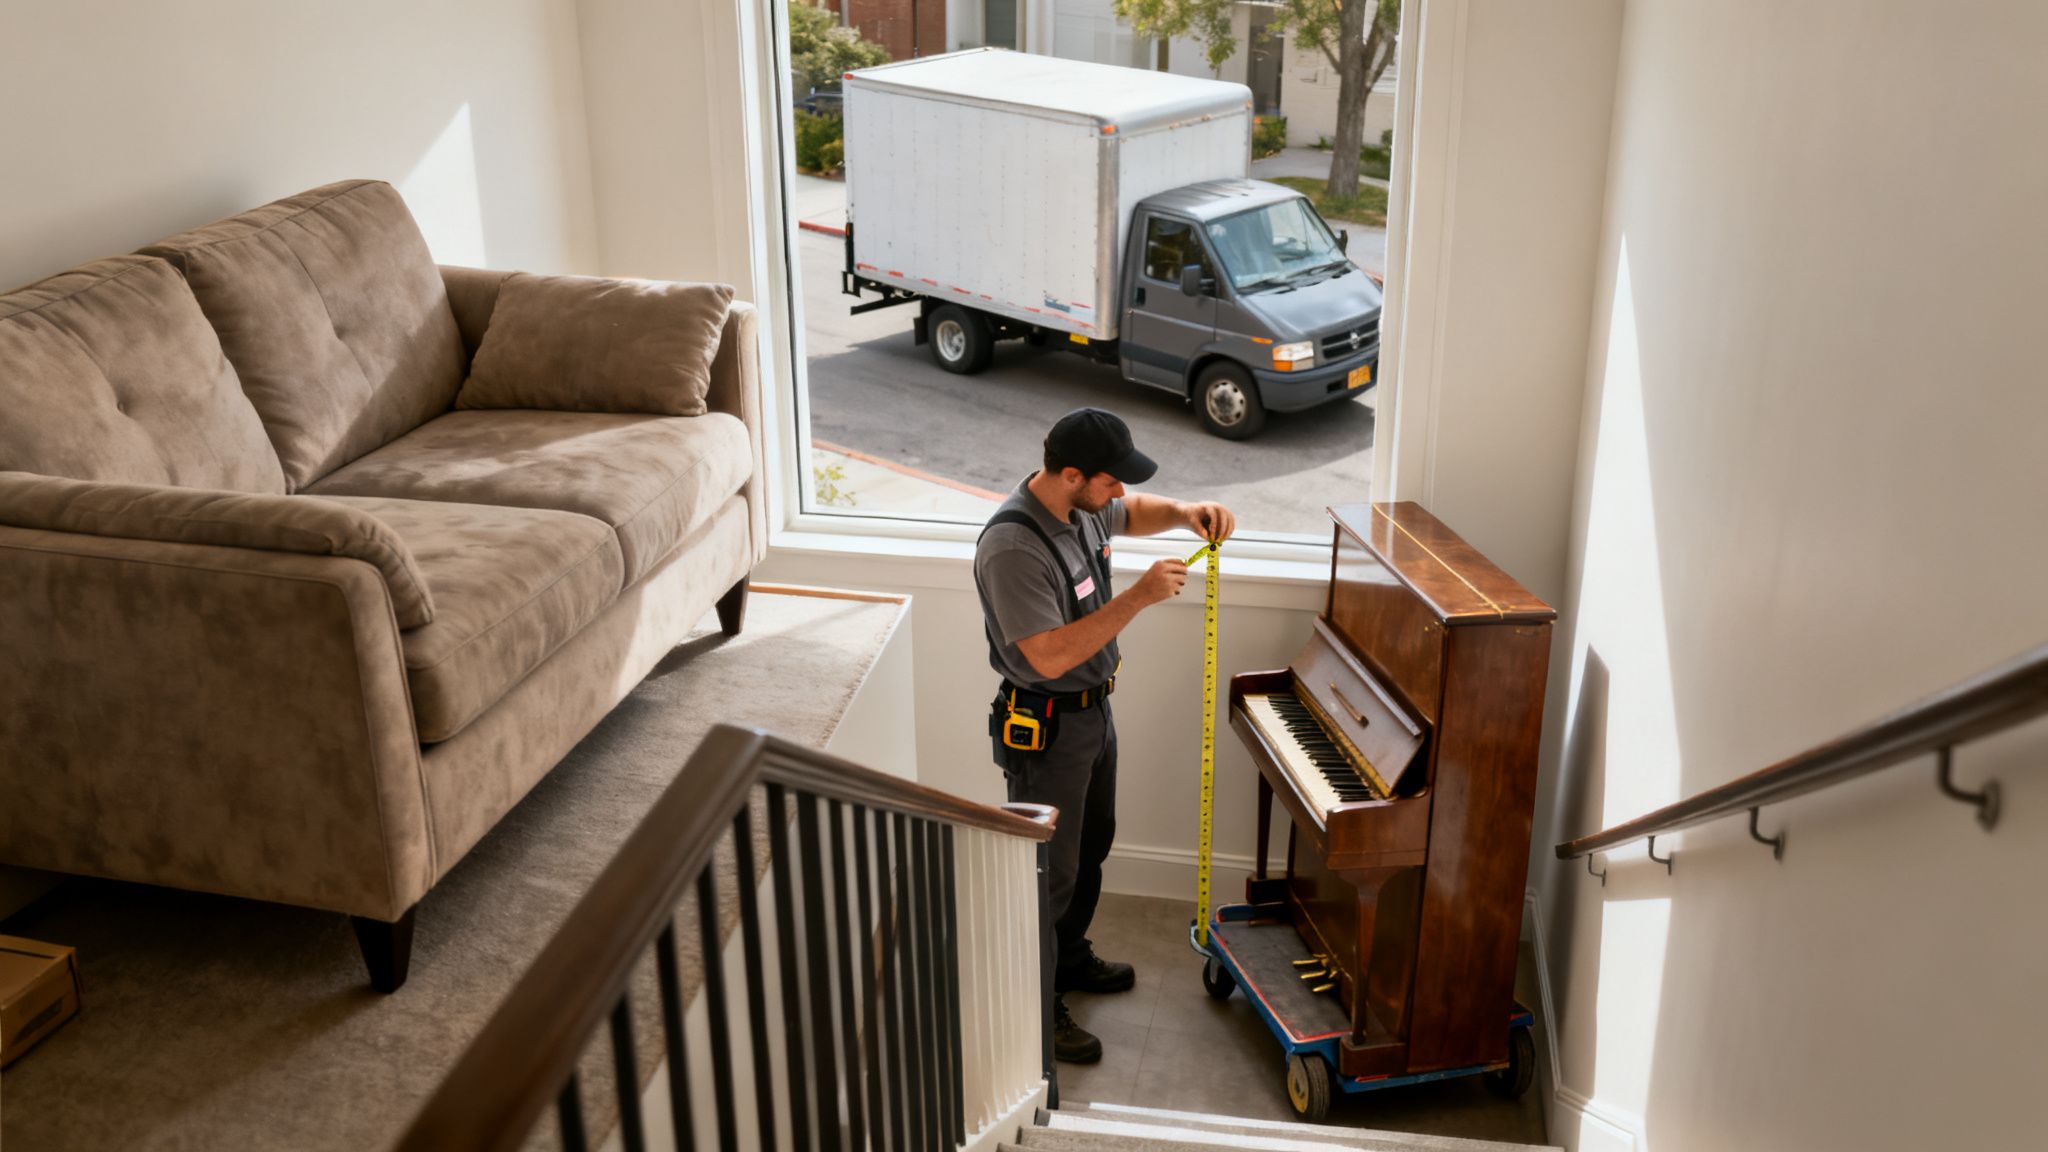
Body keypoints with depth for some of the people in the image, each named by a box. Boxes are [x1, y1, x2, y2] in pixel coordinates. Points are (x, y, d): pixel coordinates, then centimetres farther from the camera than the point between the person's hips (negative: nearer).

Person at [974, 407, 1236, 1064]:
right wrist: (1138, 597, -35)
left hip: (1094, 711, 9)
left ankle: (1070, 960, 48)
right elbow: (1050, 656, -34)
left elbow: (1133, 514, 19)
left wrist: (1187, 512, -3)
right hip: (1045, 730, -9)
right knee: (1050, 873, 5)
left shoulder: (1082, 507, -5)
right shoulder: (1012, 548, -32)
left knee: (1090, 847, 26)